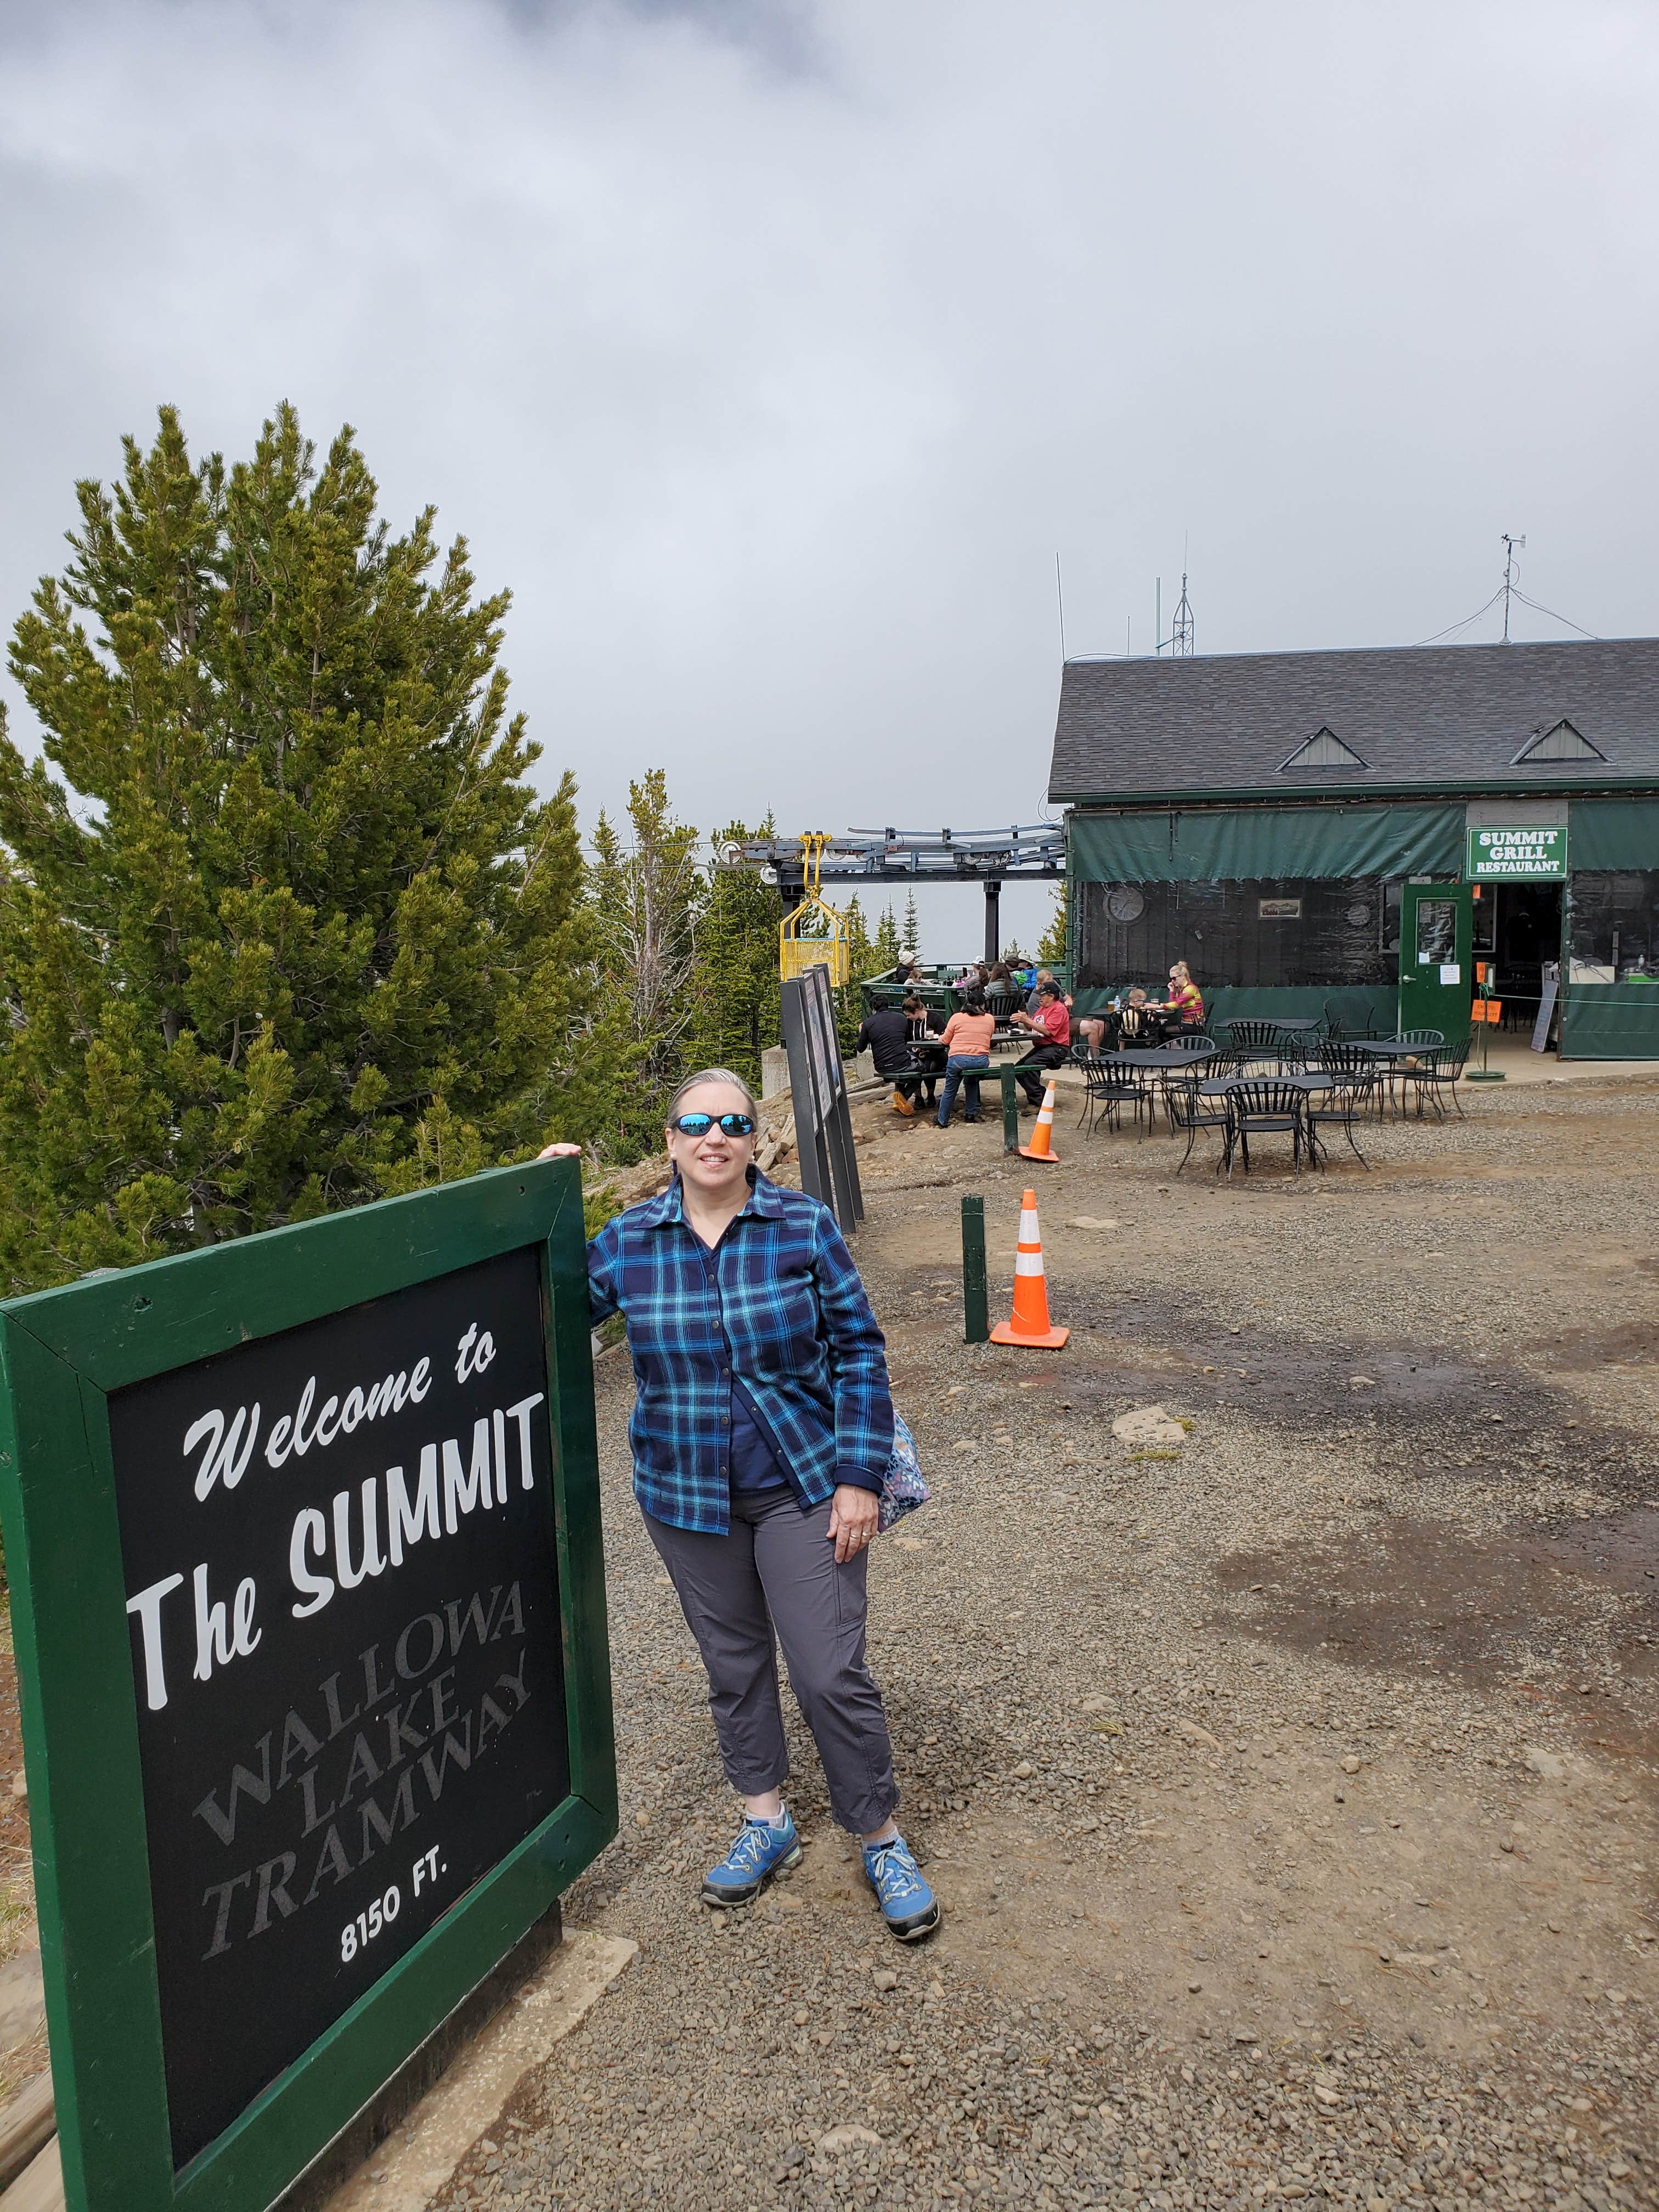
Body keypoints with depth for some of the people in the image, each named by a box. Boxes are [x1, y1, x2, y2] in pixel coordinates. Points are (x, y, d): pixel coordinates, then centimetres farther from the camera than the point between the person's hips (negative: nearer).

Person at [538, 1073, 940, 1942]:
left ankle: (882, 1838, 22)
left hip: (804, 1487, -2)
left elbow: (858, 1349, -7)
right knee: (733, 1664, 17)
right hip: (686, 1496, 3)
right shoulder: (627, 1242, -4)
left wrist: (859, 1477, -11)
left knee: (831, 1674, 0)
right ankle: (765, 1822, 39)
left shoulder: (804, 1226, -9)